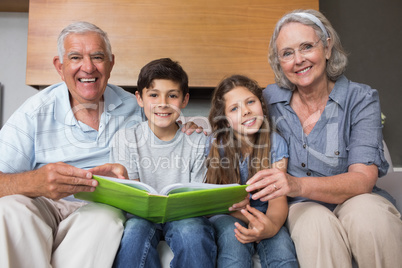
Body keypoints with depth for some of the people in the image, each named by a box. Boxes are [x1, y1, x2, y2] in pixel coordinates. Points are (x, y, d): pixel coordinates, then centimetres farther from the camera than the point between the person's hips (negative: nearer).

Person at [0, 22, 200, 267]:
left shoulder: (132, 107, 6)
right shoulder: (35, 113, -3)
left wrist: (187, 125, -4)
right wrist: (36, 182, -36)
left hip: (103, 207, 1)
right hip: (45, 207, 0)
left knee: (106, 217, -33)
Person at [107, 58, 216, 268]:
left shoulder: (198, 142, 1)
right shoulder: (125, 139, 1)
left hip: (184, 216, 0)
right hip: (142, 215, 0)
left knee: (192, 232, -32)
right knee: (135, 230, -32)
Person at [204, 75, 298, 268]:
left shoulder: (275, 143, -7)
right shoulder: (216, 144, -10)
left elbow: (278, 197, -14)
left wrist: (272, 225, -38)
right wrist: (249, 219, -25)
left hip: (264, 215, 0)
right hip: (227, 216, 0)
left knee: (282, 246, -29)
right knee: (232, 237, -32)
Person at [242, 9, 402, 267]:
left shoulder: (361, 99, -6)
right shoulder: (270, 98, 0)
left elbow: (363, 179, -18)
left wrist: (298, 185, -37)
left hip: (355, 201, 1)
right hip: (303, 208, 0)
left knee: (367, 213, -33)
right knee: (317, 222, -34)